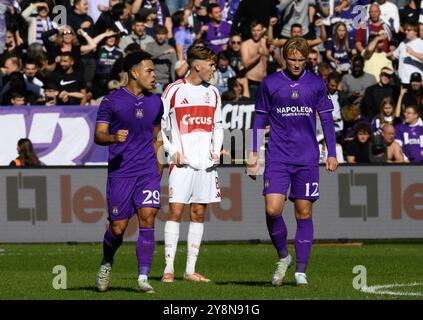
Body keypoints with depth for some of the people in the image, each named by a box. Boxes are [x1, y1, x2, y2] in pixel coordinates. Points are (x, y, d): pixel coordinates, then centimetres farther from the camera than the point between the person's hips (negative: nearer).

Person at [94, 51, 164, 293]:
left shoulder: (155, 102, 12)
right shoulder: (112, 101, -1)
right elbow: (98, 136, -3)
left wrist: (159, 167, 19)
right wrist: (114, 138, -24)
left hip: (148, 172, 3)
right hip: (120, 172, -3)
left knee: (148, 218, -14)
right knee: (118, 227, -2)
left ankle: (143, 278, -11)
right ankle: (107, 264, 29)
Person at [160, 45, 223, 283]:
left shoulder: (212, 92, 12)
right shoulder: (175, 91, -3)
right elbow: (158, 126, 0)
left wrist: (217, 150, 6)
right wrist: (172, 151, -9)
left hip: (206, 163, 5)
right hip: (182, 163, -5)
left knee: (199, 213, 4)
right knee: (176, 211, -8)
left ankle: (191, 269, 8)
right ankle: (169, 268, -5)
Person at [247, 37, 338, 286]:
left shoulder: (316, 84, 5)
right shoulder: (270, 84, 3)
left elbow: (326, 119, 11)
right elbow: (260, 119, 9)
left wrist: (332, 154, 6)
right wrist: (254, 153, 5)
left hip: (307, 158, 1)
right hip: (277, 158, -1)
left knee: (304, 213, 2)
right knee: (272, 210, -13)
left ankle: (301, 271, 8)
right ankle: (283, 256, 10)